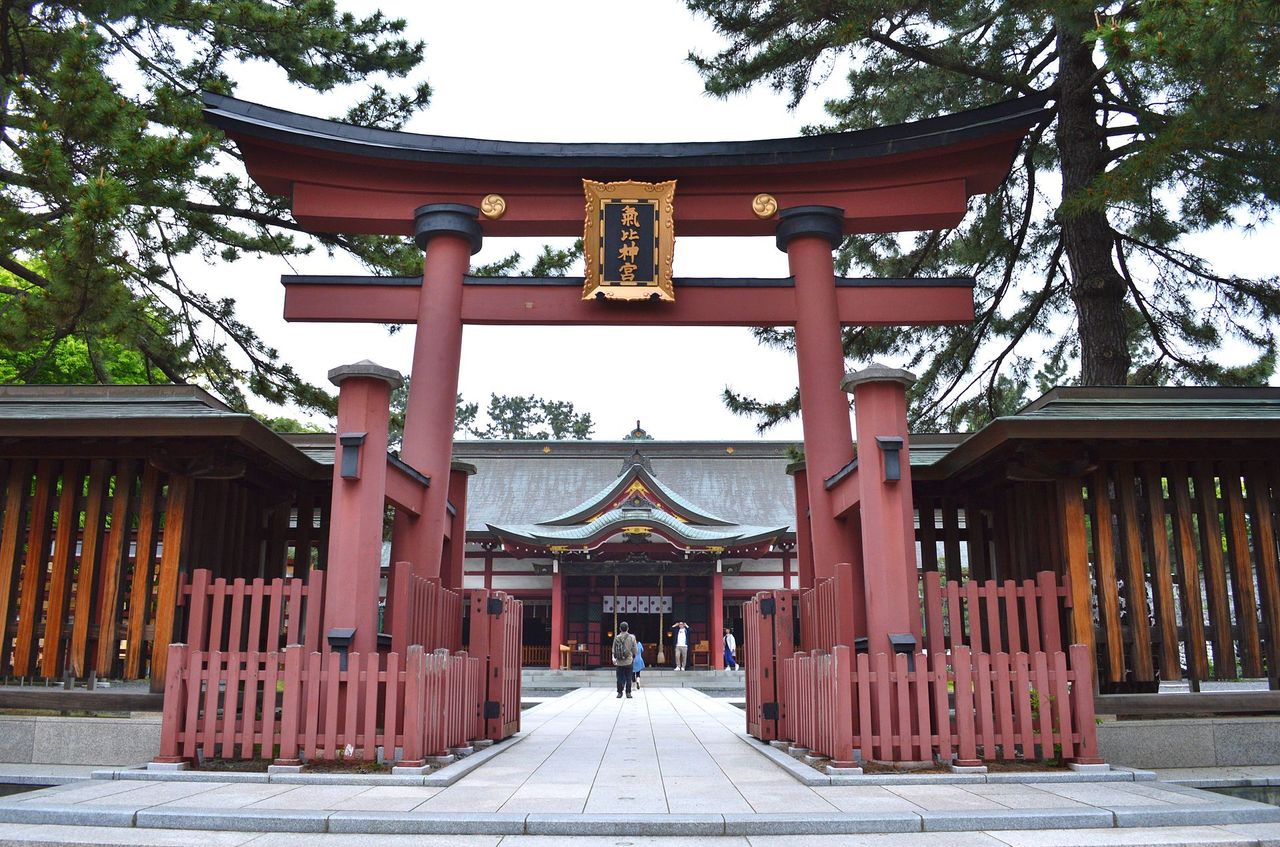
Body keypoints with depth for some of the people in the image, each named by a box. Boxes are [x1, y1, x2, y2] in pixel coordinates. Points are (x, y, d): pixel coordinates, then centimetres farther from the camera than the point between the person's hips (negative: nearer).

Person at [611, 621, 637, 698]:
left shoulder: (616, 638, 0)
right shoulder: (632, 637, -2)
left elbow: (614, 649, 0)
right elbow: (634, 649, 3)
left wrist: (613, 657, 7)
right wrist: (633, 657, 17)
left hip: (619, 662, 1)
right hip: (628, 661, -1)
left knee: (620, 678, 7)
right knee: (628, 678, 6)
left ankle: (620, 692, 7)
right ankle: (628, 693, 4)